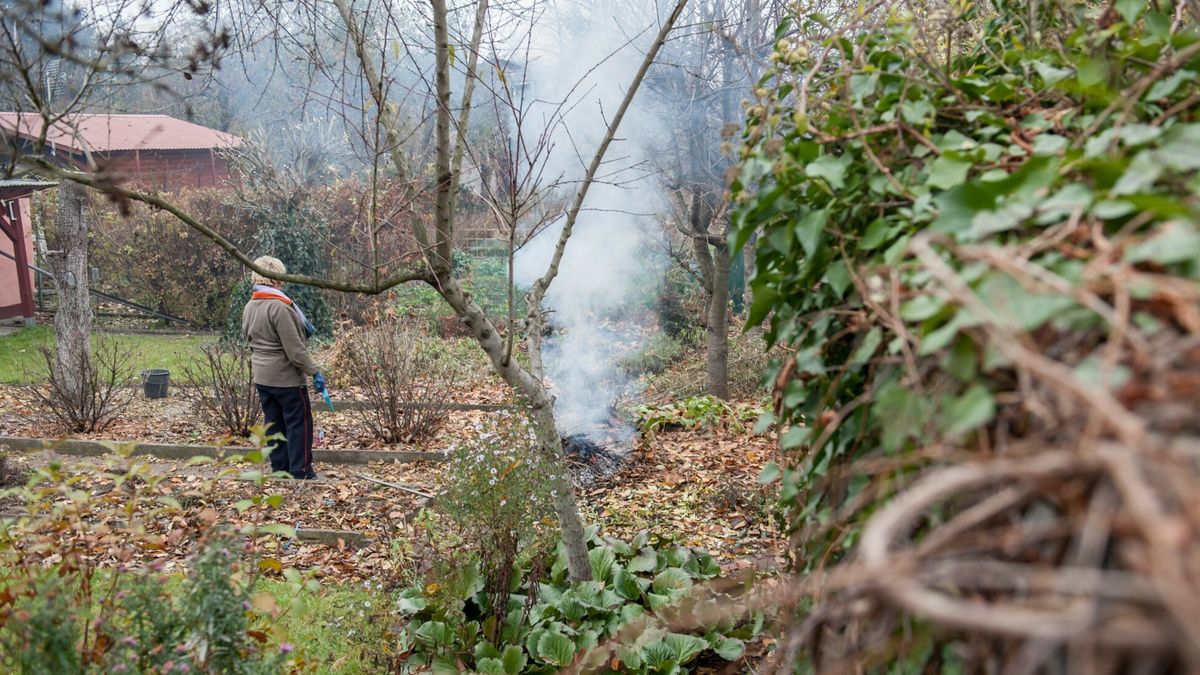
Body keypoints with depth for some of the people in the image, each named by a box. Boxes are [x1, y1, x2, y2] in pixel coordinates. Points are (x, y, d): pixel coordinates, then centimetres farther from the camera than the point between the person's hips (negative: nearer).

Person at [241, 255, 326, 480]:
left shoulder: (249, 307, 8)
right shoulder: (279, 307, -20)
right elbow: (294, 349, -21)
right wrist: (314, 371, -16)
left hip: (261, 376, 8)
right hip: (286, 377, -8)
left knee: (274, 423, 14)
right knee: (299, 423, 1)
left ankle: (279, 468, 20)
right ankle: (301, 472, 4)